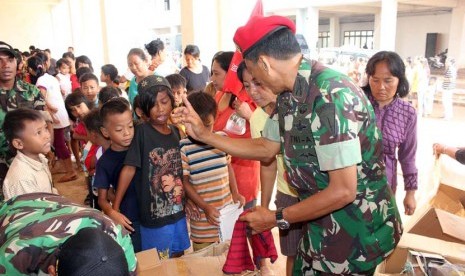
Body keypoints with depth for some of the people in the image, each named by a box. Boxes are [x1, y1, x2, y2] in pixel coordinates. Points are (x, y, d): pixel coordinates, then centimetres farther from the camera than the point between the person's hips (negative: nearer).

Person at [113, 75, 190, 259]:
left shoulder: (175, 132, 1)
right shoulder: (142, 132, -15)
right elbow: (129, 169, -16)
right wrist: (115, 209, -18)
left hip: (178, 213, 5)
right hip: (153, 218, -5)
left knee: (178, 258, 21)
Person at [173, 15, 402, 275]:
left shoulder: (331, 96, -30)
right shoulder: (289, 95, -2)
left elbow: (342, 192, -29)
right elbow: (266, 148, 9)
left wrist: (276, 218, -17)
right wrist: (204, 134, 4)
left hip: (356, 231, -7)